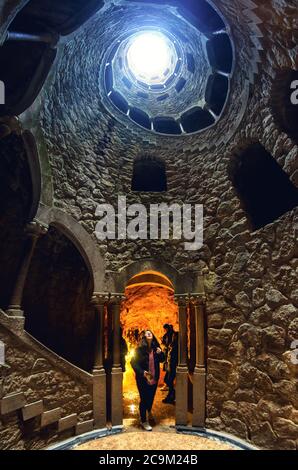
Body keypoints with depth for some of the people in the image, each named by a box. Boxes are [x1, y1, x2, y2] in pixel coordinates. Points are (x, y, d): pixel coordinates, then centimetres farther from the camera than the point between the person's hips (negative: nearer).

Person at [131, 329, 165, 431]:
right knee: (144, 399, 3)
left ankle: (149, 411, 52)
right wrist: (142, 372, -23)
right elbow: (133, 362, -12)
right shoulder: (140, 349, -14)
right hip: (143, 379, -4)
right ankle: (143, 421, 21)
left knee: (151, 397, 21)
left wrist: (160, 353, -13)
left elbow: (162, 360, 8)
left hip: (154, 378, 4)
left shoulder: (156, 348, -3)